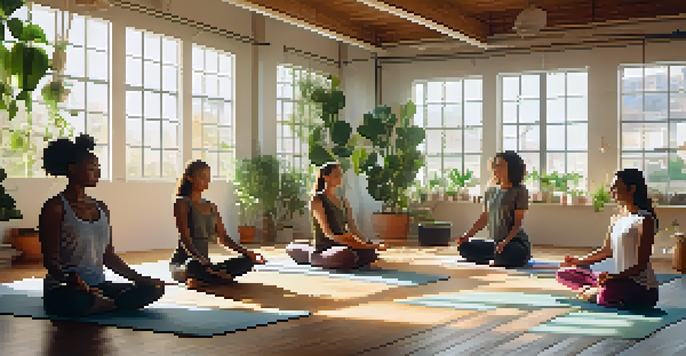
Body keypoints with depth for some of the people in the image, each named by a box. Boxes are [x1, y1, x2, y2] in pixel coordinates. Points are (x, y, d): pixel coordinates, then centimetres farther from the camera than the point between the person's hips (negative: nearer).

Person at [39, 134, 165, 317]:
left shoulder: (101, 208, 14)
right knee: (80, 301, -41)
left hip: (99, 287, 6)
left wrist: (139, 278, 6)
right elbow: (50, 260, -13)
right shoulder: (55, 208, -6)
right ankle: (115, 305, -11)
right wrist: (70, 279, -34)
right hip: (62, 290, -6)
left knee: (154, 288, -11)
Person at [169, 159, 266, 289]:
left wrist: (247, 253, 1)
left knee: (247, 261, -11)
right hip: (181, 264, -8)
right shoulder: (182, 203, -6)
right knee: (194, 265, -43)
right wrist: (206, 263, -31)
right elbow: (185, 240, -17)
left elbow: (223, 238, 17)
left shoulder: (211, 207, 16)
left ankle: (200, 280, -16)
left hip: (206, 264, 8)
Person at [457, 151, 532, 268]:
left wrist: (505, 242, -28)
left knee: (502, 256, -40)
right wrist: (467, 235, 3)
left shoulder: (519, 191, -8)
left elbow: (518, 223, -13)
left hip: (517, 242, -7)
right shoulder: (490, 191, 11)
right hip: (496, 243, 7)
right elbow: (484, 218, 16)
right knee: (464, 247, -4)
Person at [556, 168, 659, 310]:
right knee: (563, 274, 5)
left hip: (642, 290, -8)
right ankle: (600, 291, -10)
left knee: (607, 295, -41)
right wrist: (579, 261, 10)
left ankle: (596, 293, -7)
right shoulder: (616, 218, 12)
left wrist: (614, 277, -32)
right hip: (619, 281, 8)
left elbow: (641, 265, -18)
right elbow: (607, 251, 22)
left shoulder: (645, 220, -13)